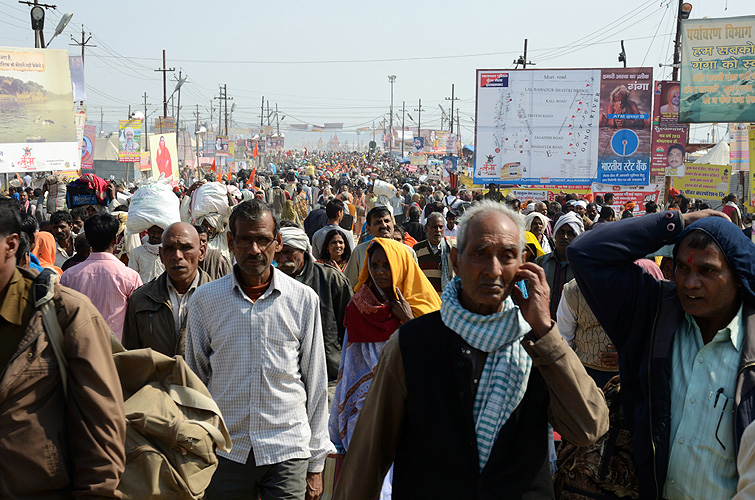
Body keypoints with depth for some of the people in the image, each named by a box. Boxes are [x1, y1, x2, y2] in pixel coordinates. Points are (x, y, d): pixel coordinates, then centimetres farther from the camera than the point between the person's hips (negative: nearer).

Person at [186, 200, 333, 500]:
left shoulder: (304, 299, 1)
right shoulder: (205, 299, 2)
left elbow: (316, 383, 5)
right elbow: (194, 378, 10)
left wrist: (316, 463, 5)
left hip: (287, 452, -1)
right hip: (226, 451, 1)